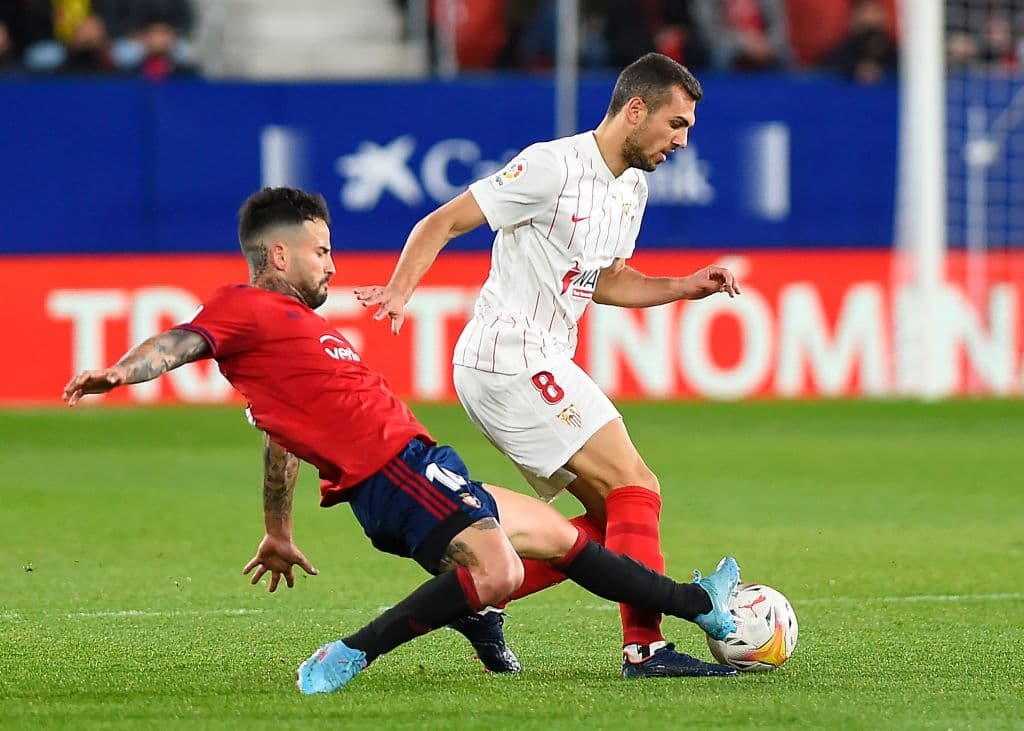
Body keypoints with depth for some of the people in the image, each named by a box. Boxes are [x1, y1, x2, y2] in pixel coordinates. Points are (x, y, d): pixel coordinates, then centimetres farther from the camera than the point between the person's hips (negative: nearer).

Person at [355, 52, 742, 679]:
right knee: (637, 490, -13)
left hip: (542, 363, 10)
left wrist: (684, 288, 11)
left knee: (612, 518, 6)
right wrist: (400, 291, -27)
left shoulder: (634, 188, 13)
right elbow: (442, 223, -13)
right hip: (510, 359, -10)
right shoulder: (553, 166, -14)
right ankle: (645, 647, -14)